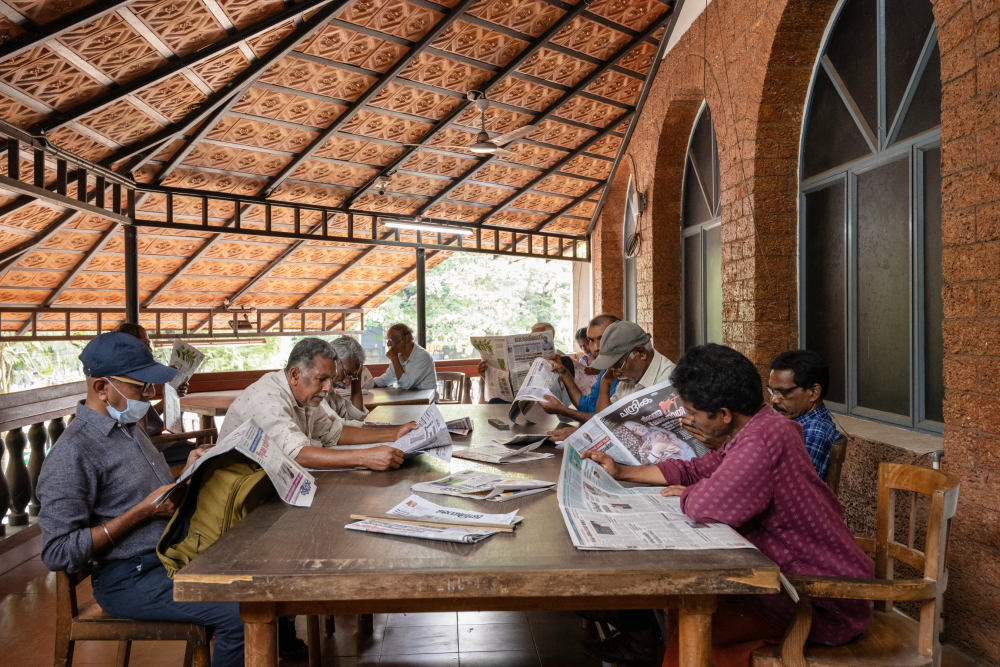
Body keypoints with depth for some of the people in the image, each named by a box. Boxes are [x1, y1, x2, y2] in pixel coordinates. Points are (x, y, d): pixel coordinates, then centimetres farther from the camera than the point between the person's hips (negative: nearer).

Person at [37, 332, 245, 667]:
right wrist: (143, 511, -21)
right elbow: (58, 552, -20)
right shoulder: (72, 454, -18)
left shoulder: (128, 426, 10)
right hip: (130, 578, -9)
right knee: (242, 613, -24)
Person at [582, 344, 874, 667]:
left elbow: (704, 505, -34)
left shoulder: (763, 441, -30)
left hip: (827, 607, -9)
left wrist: (687, 493, -9)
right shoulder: (762, 427, 3)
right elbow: (697, 470, 13)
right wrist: (622, 471, 14)